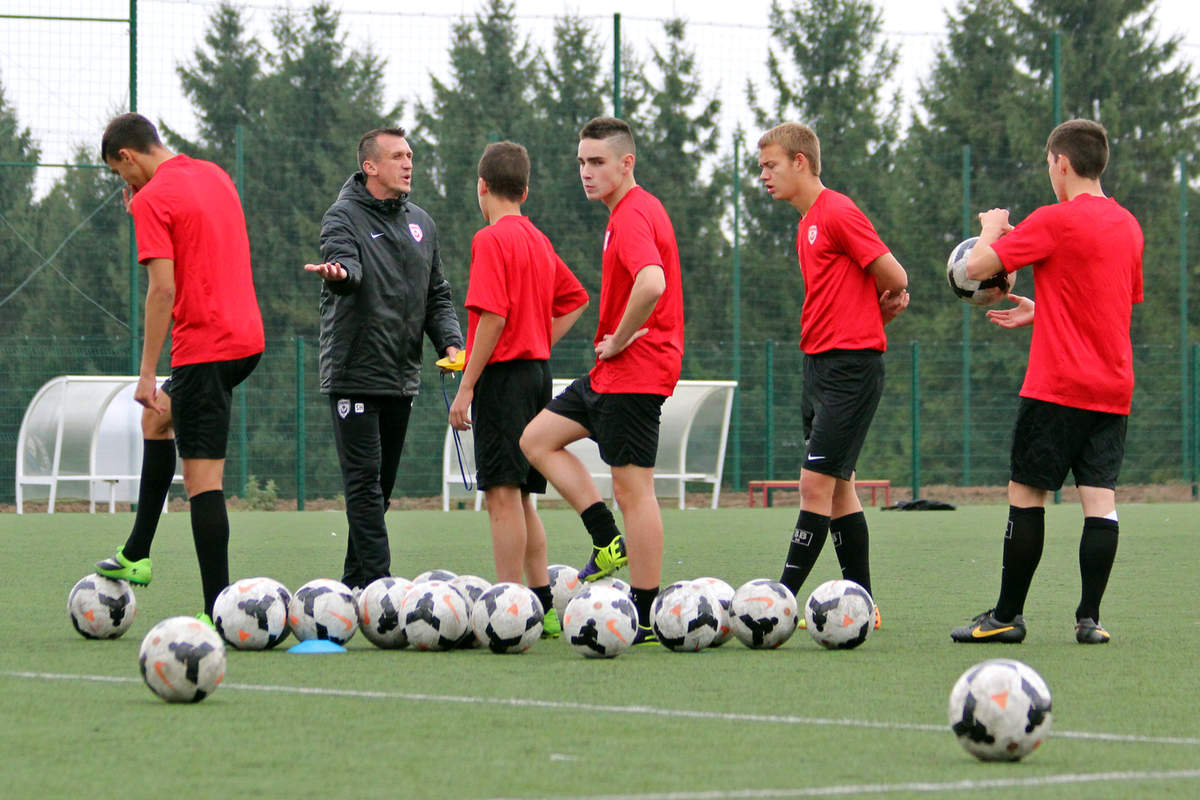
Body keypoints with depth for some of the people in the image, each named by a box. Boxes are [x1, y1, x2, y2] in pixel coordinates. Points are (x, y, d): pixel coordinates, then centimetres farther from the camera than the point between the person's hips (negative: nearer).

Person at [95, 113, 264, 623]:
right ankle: (136, 556, 30)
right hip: (247, 336, 9)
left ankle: (218, 610, -11)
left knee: (202, 476, -8)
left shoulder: (152, 200, -11)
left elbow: (162, 288, -18)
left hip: (204, 345, -9)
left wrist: (147, 373, -15)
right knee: (157, 416, 28)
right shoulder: (215, 176, 14)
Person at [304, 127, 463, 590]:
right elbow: (346, 261, -26)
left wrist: (450, 342, 1)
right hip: (354, 374, -7)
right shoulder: (344, 217, -5)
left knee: (380, 486, 10)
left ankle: (355, 583, 18)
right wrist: (337, 273, -51)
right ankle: (378, 584, -17)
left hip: (402, 376, 7)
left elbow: (437, 295, 19)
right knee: (365, 483, -11)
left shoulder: (420, 223, 14)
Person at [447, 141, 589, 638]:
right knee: (521, 497, 13)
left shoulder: (491, 239, -11)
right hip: (537, 372, 8)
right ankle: (544, 609, 13)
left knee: (503, 494, -9)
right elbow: (575, 299, 26)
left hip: (503, 373, -8)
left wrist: (466, 388, -16)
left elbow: (493, 317, -19)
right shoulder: (538, 241, 14)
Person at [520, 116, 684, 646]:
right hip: (613, 372, 11)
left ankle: (645, 618, -3)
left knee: (632, 486, -7)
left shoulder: (633, 215, -17)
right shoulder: (630, 211, 16)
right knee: (537, 439, 14)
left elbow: (652, 283, -35)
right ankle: (610, 543, 12)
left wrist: (619, 340, -20)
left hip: (635, 370, -11)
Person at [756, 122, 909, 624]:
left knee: (816, 483, -11)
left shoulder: (838, 213, -12)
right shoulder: (809, 224, 17)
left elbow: (895, 280, -12)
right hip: (820, 365, 10)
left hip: (851, 365, -10)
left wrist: (864, 317, 5)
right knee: (837, 488, 10)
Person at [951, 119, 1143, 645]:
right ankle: (1089, 618, -3)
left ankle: (1007, 616, 5)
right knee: (1100, 499, 1)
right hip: (1114, 386, 6)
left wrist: (992, 228, 11)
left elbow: (978, 267, -10)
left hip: (1058, 387, -6)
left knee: (1026, 494, 1)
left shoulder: (1054, 221, -10)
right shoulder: (1128, 226, 11)